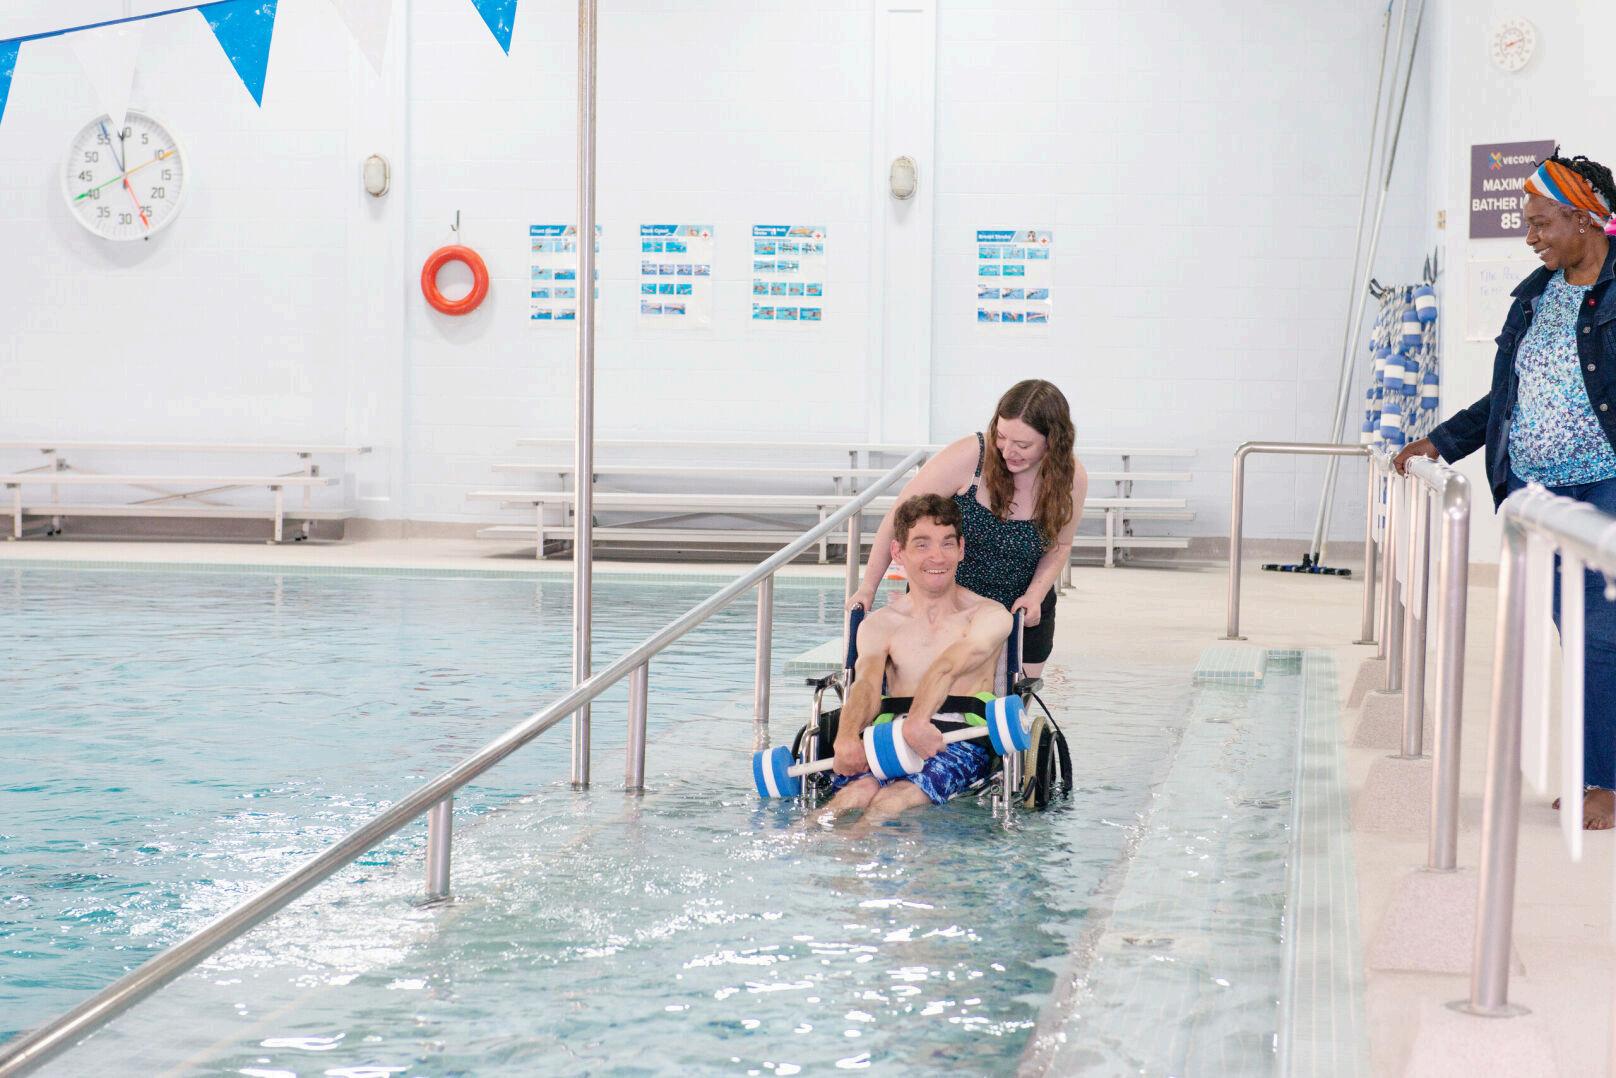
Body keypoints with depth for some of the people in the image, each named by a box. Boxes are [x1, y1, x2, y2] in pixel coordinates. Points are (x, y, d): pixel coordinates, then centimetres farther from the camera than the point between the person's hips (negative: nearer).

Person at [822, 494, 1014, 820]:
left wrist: (919, 724, -33)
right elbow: (867, 685, -4)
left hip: (962, 741, -2)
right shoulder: (878, 625, 17)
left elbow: (946, 669, -13)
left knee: (895, 800, -34)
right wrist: (847, 738, -28)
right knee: (859, 790, -33)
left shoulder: (990, 615, 8)